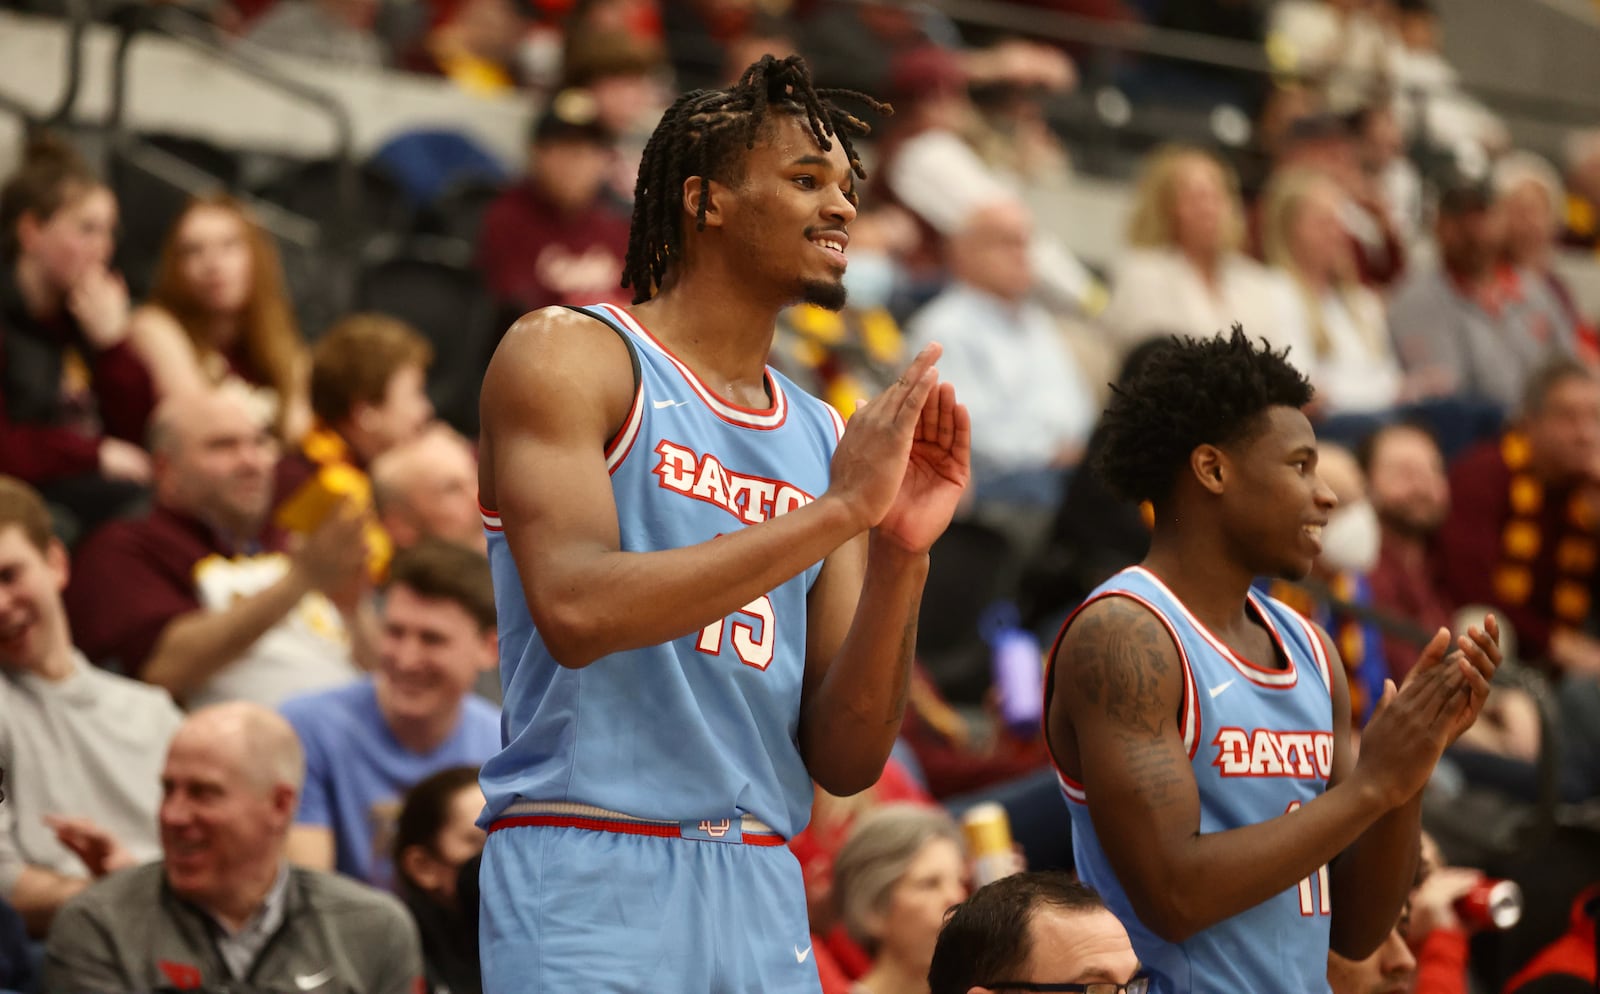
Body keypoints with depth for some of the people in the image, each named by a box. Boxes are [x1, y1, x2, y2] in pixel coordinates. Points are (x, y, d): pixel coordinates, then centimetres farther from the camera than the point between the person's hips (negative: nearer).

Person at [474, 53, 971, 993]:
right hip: (590, 879, -5)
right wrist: (841, 510, -15)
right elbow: (576, 610, -18)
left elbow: (846, 762, 9)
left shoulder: (826, 440, 13)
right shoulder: (570, 355, 0)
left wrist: (899, 559, -7)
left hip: (763, 900, 5)